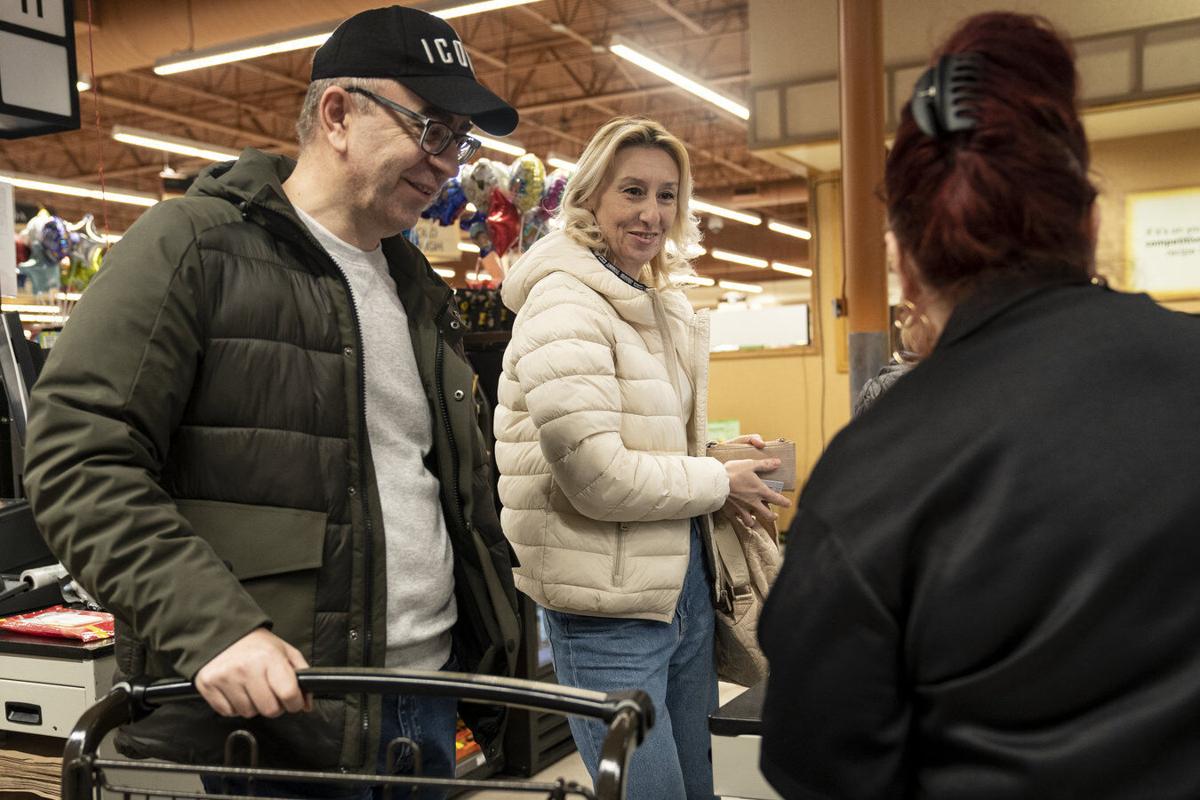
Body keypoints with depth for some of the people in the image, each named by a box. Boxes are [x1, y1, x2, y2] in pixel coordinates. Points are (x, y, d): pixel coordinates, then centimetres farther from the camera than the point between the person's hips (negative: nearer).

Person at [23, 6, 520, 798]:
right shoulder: (192, 245, -6)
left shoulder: (421, 291, 15)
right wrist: (212, 625, -24)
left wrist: (500, 660, 15)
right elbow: (79, 457, -13)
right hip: (247, 714, -6)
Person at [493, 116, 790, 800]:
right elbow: (596, 478, -23)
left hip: (685, 583, 9)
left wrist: (725, 459, 5)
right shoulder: (565, 303, -15)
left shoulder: (660, 308, 13)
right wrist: (720, 482, -11)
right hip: (611, 606, -9)